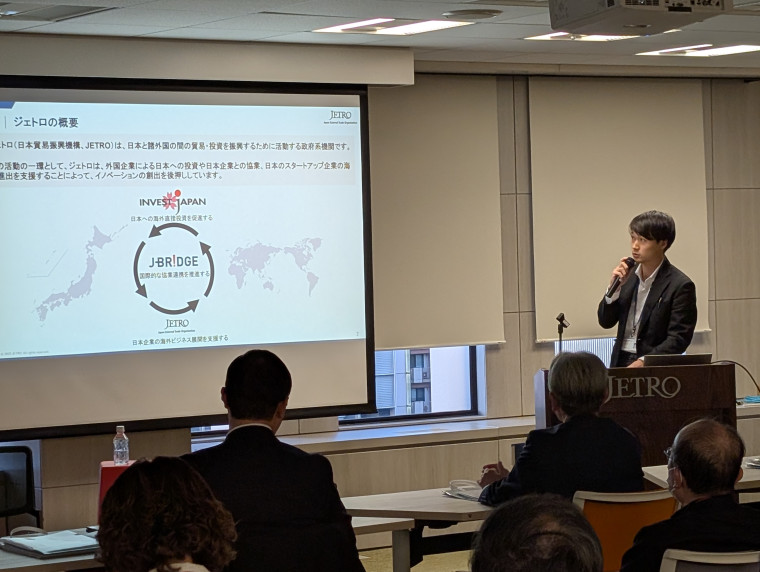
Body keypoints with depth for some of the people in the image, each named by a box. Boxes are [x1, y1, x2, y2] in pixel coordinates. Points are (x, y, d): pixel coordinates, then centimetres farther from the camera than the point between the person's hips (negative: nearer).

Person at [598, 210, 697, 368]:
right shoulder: (628, 276, 12)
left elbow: (679, 339, -9)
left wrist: (643, 361, -19)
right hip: (620, 363, 5)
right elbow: (605, 322, 14)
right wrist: (615, 288, -1)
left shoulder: (680, 285, -6)